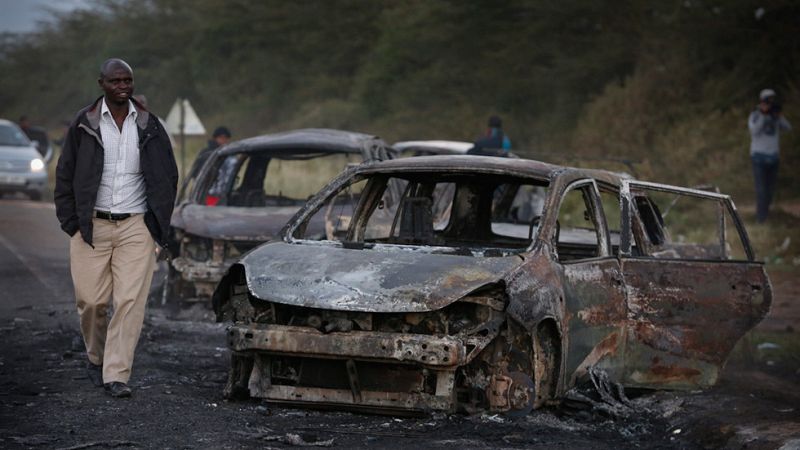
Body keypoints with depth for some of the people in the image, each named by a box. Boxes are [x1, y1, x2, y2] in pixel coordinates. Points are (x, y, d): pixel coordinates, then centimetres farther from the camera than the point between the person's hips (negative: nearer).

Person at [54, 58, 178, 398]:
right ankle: (95, 357, 27)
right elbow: (65, 174, 6)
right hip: (91, 226, 0)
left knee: (130, 301, -8)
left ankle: (116, 374, -5)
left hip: (136, 226, 1)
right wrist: (71, 223, -1)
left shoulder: (148, 125, 6)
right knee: (91, 300, 0)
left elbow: (168, 176, 12)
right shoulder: (84, 124, 2)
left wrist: (157, 223, 5)